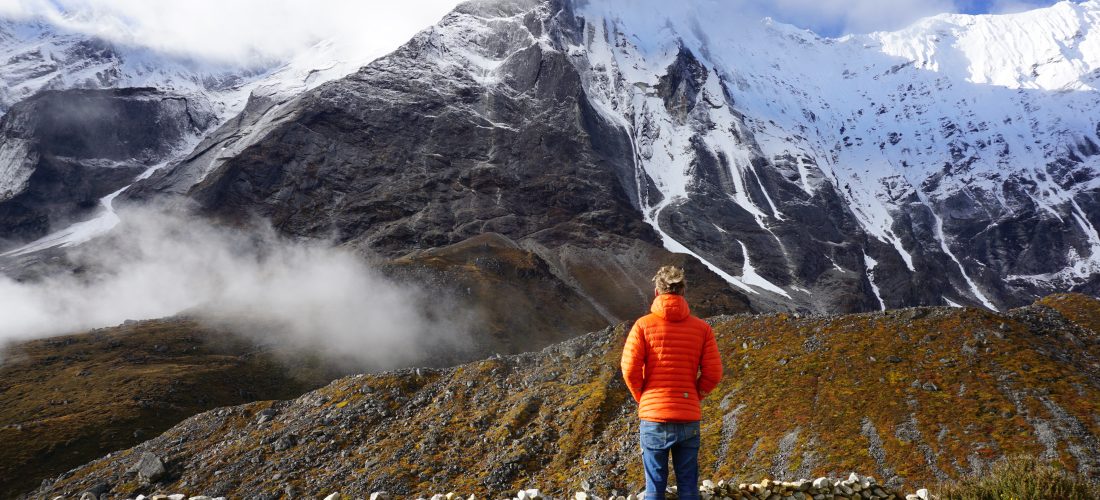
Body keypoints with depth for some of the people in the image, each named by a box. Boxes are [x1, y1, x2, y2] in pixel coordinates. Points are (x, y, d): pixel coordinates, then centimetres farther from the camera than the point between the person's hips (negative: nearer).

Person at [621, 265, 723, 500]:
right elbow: (713, 374, -2)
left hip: (653, 418, -1)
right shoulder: (702, 328, 0)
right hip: (689, 419, 2)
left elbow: (630, 370, -10)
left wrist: (642, 398, 8)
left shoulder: (643, 325, -5)